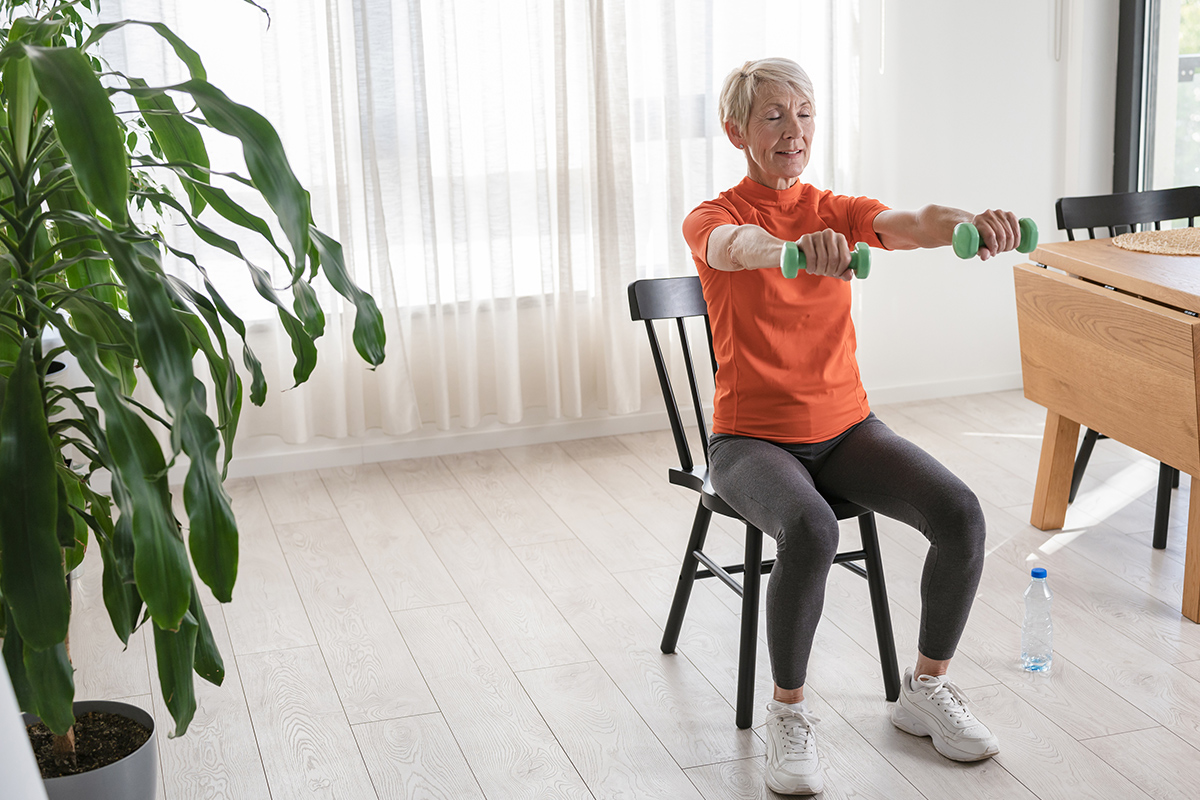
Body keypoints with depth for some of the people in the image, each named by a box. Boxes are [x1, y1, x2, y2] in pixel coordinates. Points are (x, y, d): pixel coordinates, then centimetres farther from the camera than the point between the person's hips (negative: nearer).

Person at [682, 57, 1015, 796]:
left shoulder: (838, 210, 5)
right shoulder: (713, 219, -6)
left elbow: (911, 223, -18)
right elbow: (736, 245, -33)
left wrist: (971, 223, -43)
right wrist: (792, 247, -58)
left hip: (845, 427, 4)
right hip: (752, 437, -4)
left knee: (961, 513, -19)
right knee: (810, 532, -35)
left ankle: (927, 688, 4)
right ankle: (789, 712, -12)